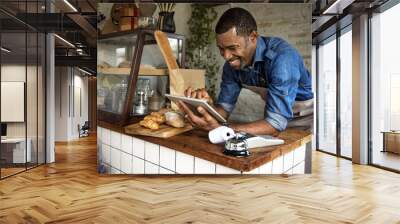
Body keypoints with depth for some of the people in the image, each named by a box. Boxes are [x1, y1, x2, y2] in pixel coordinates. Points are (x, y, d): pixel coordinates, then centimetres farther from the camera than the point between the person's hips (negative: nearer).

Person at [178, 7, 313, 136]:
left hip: (307, 117, -3)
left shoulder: (282, 57, -33)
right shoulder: (232, 64, -14)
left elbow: (275, 123, -37)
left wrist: (219, 129, -47)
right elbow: (225, 108, -8)